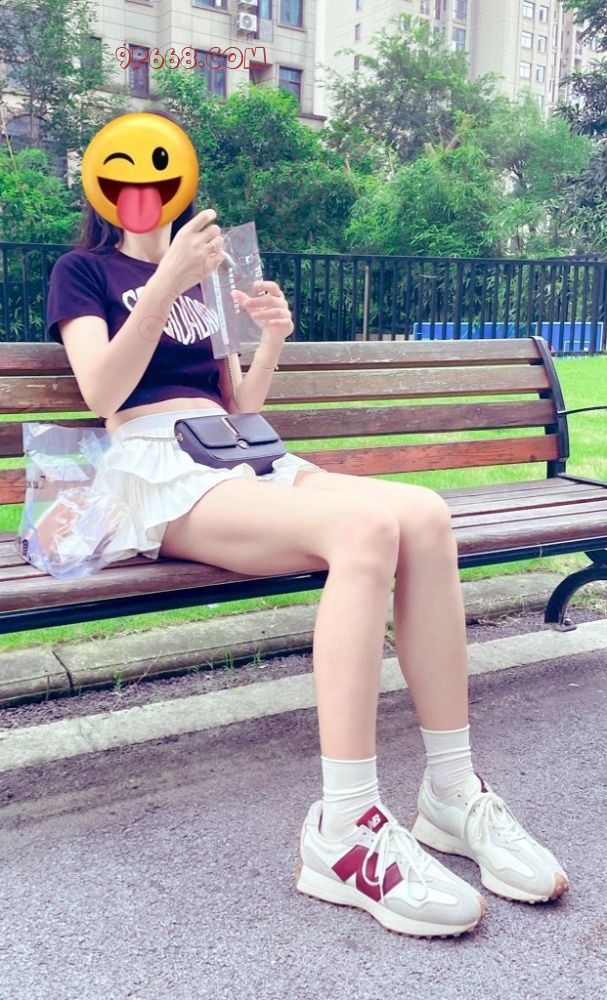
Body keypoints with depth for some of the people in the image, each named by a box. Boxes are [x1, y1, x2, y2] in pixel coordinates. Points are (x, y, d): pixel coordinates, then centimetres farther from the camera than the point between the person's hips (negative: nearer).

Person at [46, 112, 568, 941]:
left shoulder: (206, 272, 29)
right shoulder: (85, 271, 14)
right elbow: (101, 392, -6)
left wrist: (272, 340, 4)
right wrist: (168, 282, -16)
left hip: (239, 455, 5)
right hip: (157, 467, -5)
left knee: (425, 514, -25)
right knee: (368, 524, -34)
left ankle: (452, 793, -18)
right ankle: (342, 831, -29)